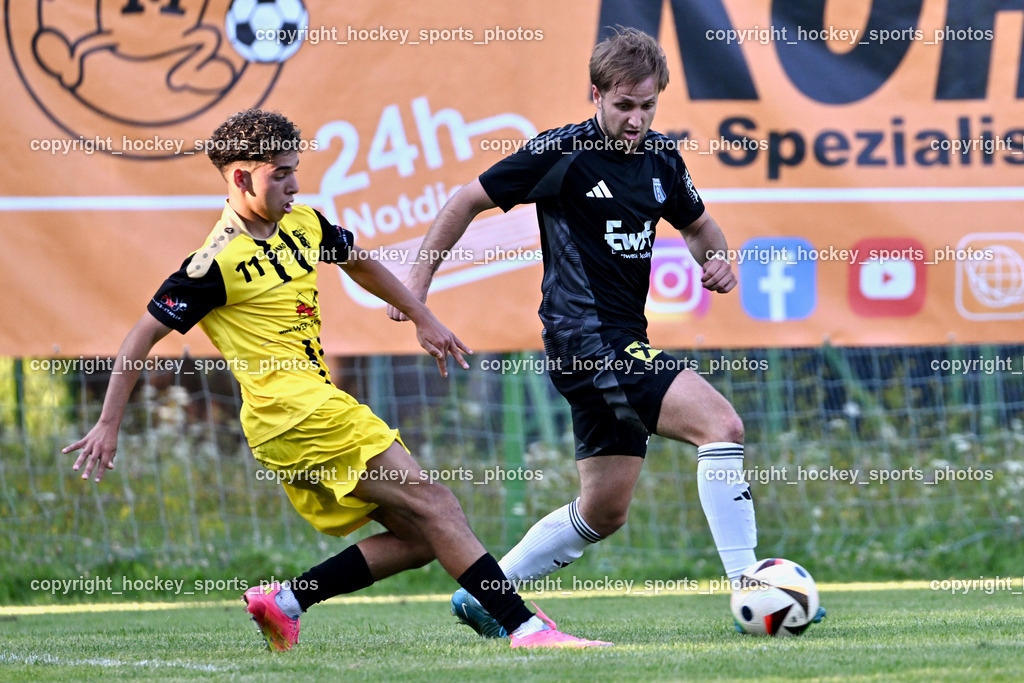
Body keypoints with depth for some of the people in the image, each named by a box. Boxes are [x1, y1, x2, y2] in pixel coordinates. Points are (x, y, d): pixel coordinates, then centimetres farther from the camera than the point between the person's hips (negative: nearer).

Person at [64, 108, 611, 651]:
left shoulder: (302, 224, 12)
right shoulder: (217, 263, -11)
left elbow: (360, 263, 32)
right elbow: (143, 336, -8)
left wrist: (424, 320, 33)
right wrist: (108, 426, -9)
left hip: (316, 408, 9)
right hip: (293, 409, -9)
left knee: (420, 537, 3)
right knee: (431, 502, -15)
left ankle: (284, 601, 2)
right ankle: (524, 627, -19)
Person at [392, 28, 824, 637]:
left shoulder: (660, 158, 9)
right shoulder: (561, 152, -9)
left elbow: (698, 223, 27)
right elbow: (468, 202, 1)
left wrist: (717, 257, 4)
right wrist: (418, 284, -1)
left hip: (624, 345, 8)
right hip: (586, 337, -8)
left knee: (605, 510, 12)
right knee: (721, 424, -21)